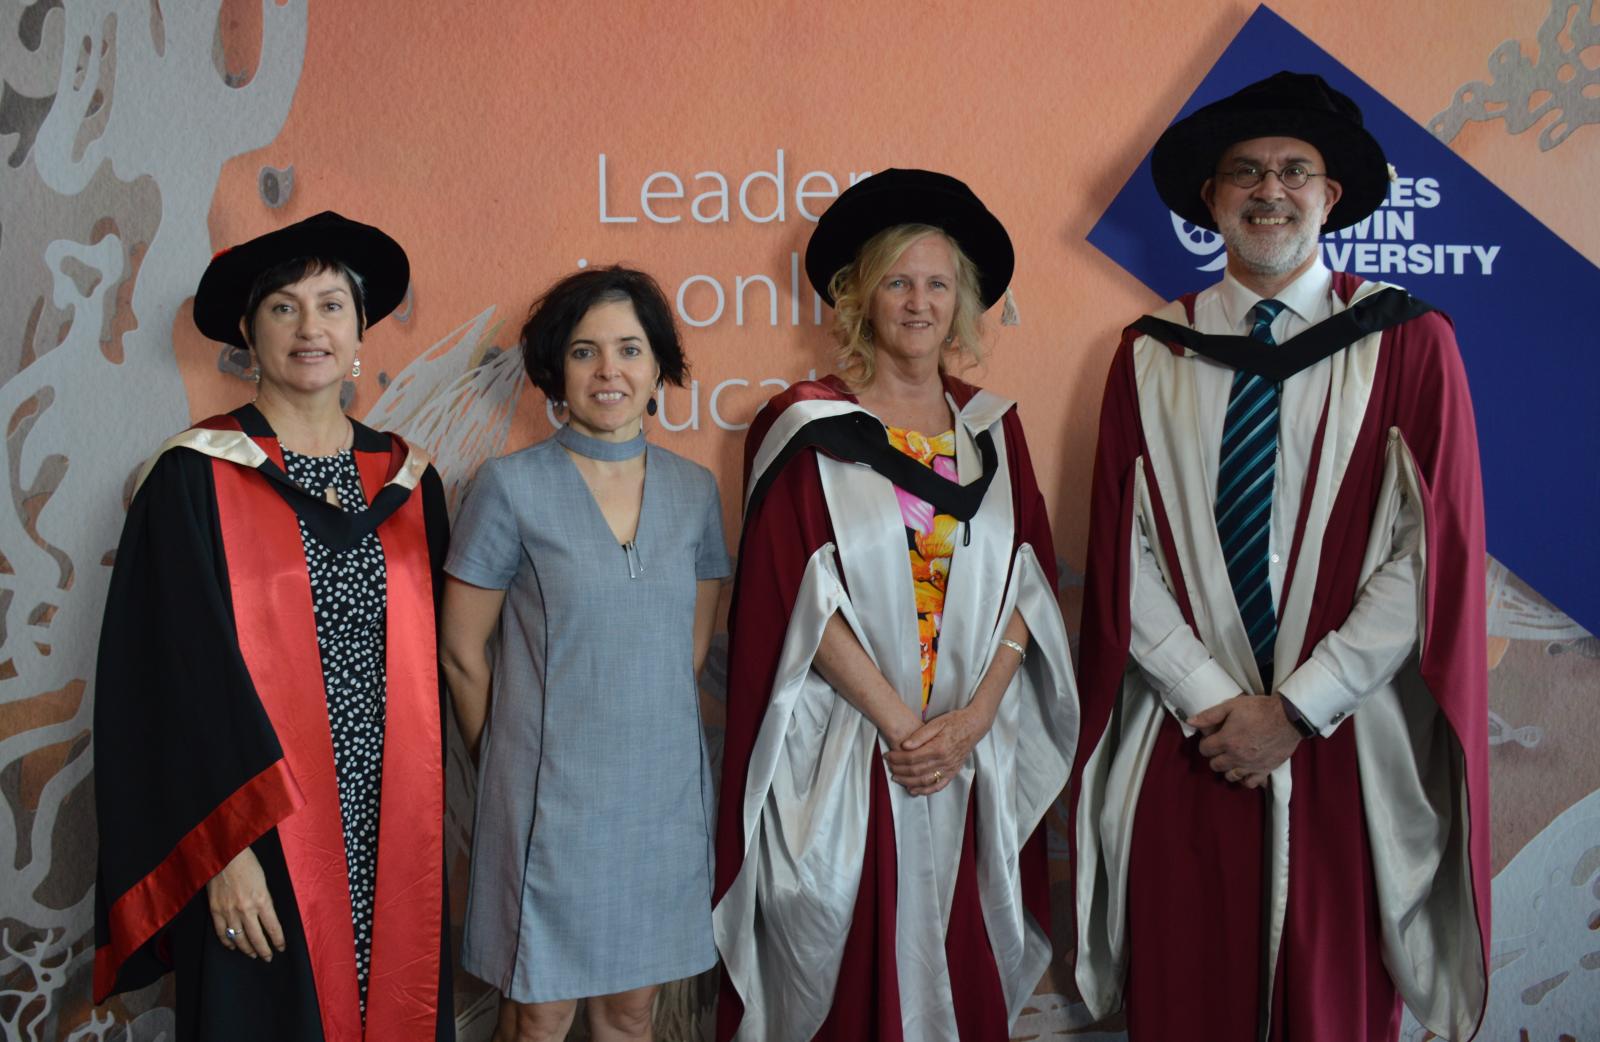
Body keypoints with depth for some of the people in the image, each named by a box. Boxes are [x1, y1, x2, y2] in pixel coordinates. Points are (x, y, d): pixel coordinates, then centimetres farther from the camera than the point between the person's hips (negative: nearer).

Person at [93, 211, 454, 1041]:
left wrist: (431, 827, 7)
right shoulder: (197, 478, -6)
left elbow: (430, 661, 11)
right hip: (263, 839, -4)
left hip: (395, 832, 4)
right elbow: (175, 673, -9)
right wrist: (225, 847, -15)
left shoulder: (404, 480, 7)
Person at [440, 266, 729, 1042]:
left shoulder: (694, 491, 4)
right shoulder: (511, 487, -8)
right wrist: (515, 757, 6)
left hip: (666, 791, 4)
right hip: (551, 794, -3)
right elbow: (461, 653, -2)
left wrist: (647, 733, 9)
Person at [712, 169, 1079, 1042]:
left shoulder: (992, 429, 9)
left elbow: (1024, 584, 4)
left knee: (962, 965, 10)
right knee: (845, 964, 4)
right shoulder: (807, 427, -3)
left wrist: (972, 718, -9)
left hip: (973, 755, 3)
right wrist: (901, 724, -13)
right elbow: (804, 599, -9)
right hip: (843, 755, -3)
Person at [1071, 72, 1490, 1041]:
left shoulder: (1410, 342, 0)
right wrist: (1213, 700, -8)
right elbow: (1124, 554, 2)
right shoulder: (1151, 356, 5)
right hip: (1185, 743, 1)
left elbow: (1432, 552, -6)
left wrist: (1296, 708, -10)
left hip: (1347, 745, -1)